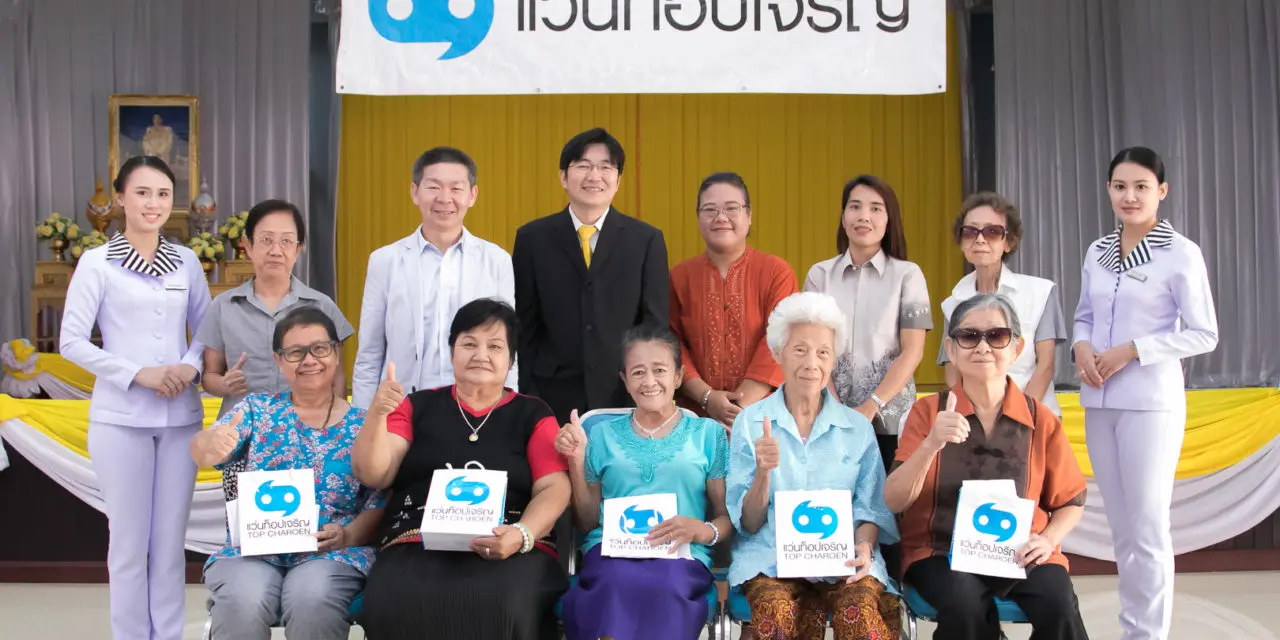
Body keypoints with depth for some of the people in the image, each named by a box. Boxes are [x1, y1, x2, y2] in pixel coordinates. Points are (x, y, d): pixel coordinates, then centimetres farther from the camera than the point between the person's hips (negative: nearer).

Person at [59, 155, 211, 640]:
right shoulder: (97, 262, -3)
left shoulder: (187, 262, 7)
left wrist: (190, 366, -8)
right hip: (120, 419, -3)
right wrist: (138, 374, -14)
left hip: (180, 417, 3)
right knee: (130, 541, 3)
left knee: (171, 539, 7)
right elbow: (71, 341, -5)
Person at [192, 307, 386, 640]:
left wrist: (347, 535, -17)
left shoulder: (363, 424, 7)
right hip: (251, 548, 1)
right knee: (242, 603, -31)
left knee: (312, 600, -33)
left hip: (332, 552, -1)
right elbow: (201, 453, -6)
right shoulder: (257, 408, 10)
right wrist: (211, 444, -31)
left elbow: (380, 502, 3)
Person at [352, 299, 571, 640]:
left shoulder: (533, 414, 14)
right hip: (417, 546, 1)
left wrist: (521, 535, -17)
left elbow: (554, 489, 3)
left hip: (511, 550, -1)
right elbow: (372, 476, 9)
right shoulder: (418, 406, 16)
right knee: (394, 609, -31)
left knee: (501, 609, -34)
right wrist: (377, 413, -8)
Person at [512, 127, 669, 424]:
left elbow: (656, 326, 2)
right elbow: (523, 326, 3)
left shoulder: (647, 240, 2)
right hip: (554, 397, 0)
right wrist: (524, 398, -1)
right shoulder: (532, 238, 3)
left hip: (626, 397, 0)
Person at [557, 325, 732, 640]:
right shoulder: (604, 434, 18)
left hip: (681, 554, 0)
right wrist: (576, 461, 5)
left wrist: (704, 531, -11)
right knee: (616, 584, -38)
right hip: (610, 549, 1)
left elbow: (728, 517, 11)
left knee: (664, 590, -38)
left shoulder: (708, 433, 13)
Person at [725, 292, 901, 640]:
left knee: (860, 609, -33)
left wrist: (864, 545, -11)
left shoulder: (858, 428, 12)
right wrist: (763, 473, -15)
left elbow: (871, 509, 12)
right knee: (776, 610, -35)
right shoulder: (749, 423, 7)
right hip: (771, 558, -1)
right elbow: (748, 523, 4)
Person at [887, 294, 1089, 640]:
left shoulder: (1041, 420, 3)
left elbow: (1071, 502, 13)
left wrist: (1048, 539, -8)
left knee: (1059, 609, -28)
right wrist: (930, 445, -24)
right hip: (942, 551, -1)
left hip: (1021, 554, 1)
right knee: (965, 607, -32)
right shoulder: (928, 411, 1)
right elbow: (894, 502, -8)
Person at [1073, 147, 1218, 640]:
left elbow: (1204, 335, -7)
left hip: (1150, 403, -5)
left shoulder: (1181, 254, -6)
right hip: (1099, 402, 5)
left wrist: (1132, 350, -15)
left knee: (1147, 528, 0)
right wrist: (1081, 346, -5)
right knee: (1121, 527, 12)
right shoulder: (1097, 251, 9)